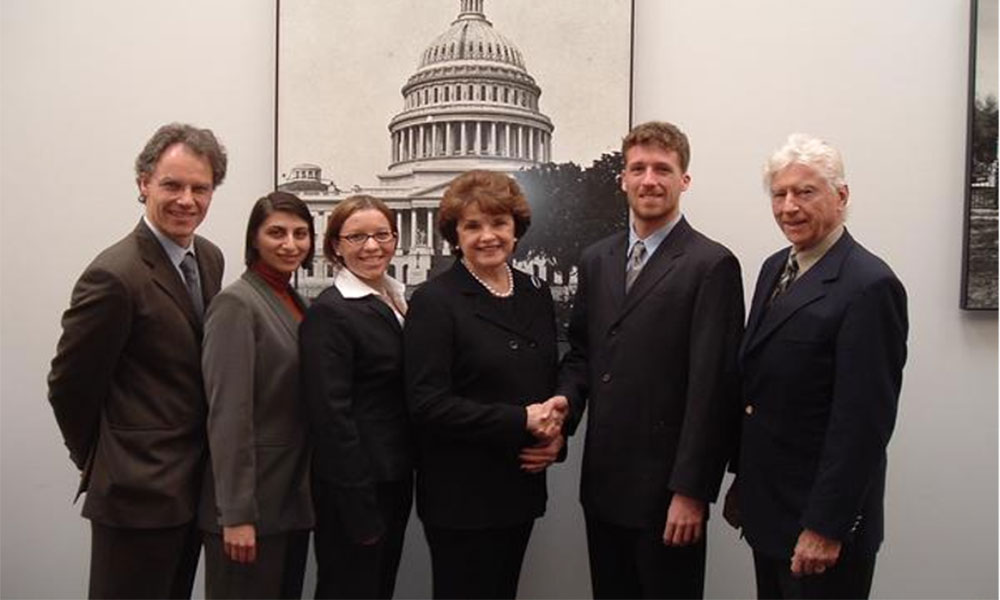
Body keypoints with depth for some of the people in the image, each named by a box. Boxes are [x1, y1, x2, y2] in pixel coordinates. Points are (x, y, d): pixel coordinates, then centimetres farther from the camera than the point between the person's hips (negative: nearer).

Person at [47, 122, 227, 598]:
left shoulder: (210, 258, 4)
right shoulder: (115, 275, -20)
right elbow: (68, 385, -12)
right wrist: (99, 464, 1)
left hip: (194, 485, 7)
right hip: (138, 491, -7)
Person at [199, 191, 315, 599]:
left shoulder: (295, 301, 11)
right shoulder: (236, 304, -13)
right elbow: (228, 415, -18)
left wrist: (308, 493, 10)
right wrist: (236, 514, -20)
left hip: (293, 499, 8)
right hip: (253, 503, -8)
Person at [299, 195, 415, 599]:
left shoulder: (396, 302, 9)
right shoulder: (329, 312, -16)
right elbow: (331, 415, -19)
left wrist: (403, 481, 9)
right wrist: (358, 508, -20)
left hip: (396, 478, 8)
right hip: (354, 488, -8)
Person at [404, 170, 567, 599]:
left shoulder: (535, 294, 8)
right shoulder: (434, 301, -10)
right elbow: (427, 404, -17)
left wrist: (555, 434, -5)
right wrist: (522, 421, -19)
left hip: (522, 486, 6)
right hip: (461, 497, -5)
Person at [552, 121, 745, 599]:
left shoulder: (712, 265, -10)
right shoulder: (596, 260, 10)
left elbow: (712, 386, -13)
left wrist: (691, 491, -15)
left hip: (666, 487, -5)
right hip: (602, 482, 6)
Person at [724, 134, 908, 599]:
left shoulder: (869, 286, -17)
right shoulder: (775, 267, 8)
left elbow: (863, 423, -19)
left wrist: (826, 527, -18)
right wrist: (742, 482, 14)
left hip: (821, 518, -7)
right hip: (766, 509, 7)